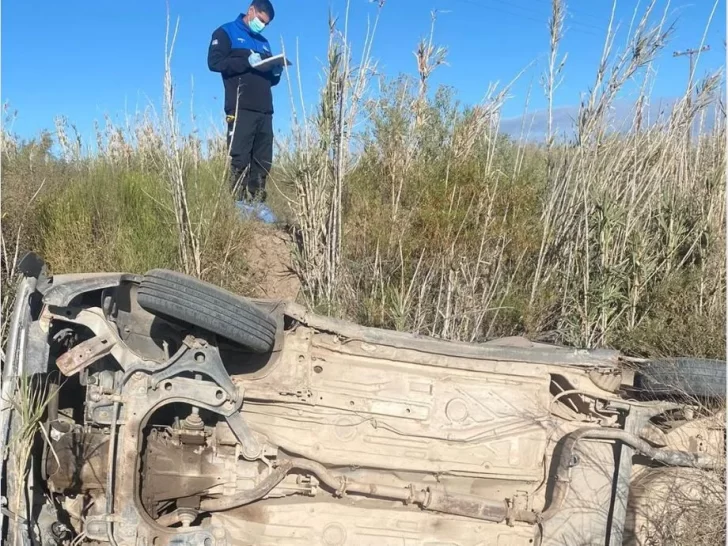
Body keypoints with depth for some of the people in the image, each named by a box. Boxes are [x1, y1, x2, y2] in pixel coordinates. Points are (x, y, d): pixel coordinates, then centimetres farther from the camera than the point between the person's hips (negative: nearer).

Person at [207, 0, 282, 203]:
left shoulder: (263, 42, 29)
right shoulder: (226, 33, 8)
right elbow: (214, 62, -7)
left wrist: (276, 72, 5)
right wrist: (247, 62, -14)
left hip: (264, 111, 7)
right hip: (241, 109, -7)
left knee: (263, 162, 1)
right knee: (239, 160, -13)